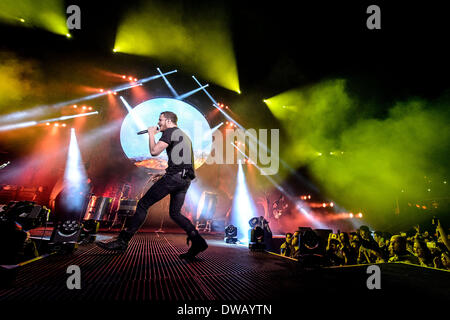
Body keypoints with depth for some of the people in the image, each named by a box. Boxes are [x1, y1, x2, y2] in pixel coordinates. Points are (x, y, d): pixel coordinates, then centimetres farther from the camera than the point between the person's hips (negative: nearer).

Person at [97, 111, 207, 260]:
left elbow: (154, 151, -13)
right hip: (186, 179, 9)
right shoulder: (184, 135, 28)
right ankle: (197, 241, -2)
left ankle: (122, 241, -4)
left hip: (174, 175, -9)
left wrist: (151, 134, 3)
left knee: (143, 204, -4)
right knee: (175, 213, 13)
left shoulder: (170, 132, 0)